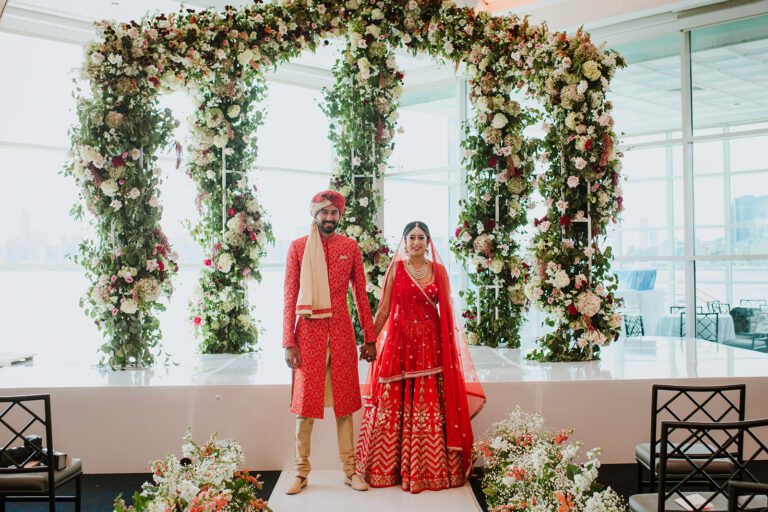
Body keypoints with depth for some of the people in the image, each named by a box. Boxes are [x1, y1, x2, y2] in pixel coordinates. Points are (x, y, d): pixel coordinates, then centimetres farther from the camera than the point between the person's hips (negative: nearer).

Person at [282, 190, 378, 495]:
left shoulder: (350, 247, 8)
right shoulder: (297, 247, 3)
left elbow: (361, 295, 9)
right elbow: (290, 298, 1)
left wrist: (369, 338, 6)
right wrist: (288, 342, -5)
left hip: (341, 330, 1)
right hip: (309, 330, -1)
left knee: (344, 402, 6)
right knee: (305, 402, 2)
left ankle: (350, 470, 16)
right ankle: (302, 472, 15)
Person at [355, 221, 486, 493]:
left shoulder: (438, 270, 7)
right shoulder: (396, 269, 4)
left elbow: (447, 310, 8)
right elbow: (384, 310, 4)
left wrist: (453, 346, 4)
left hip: (431, 343, 1)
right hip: (400, 341, 0)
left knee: (430, 406, 0)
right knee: (393, 404, 1)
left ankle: (430, 469, 12)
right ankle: (389, 469, 15)